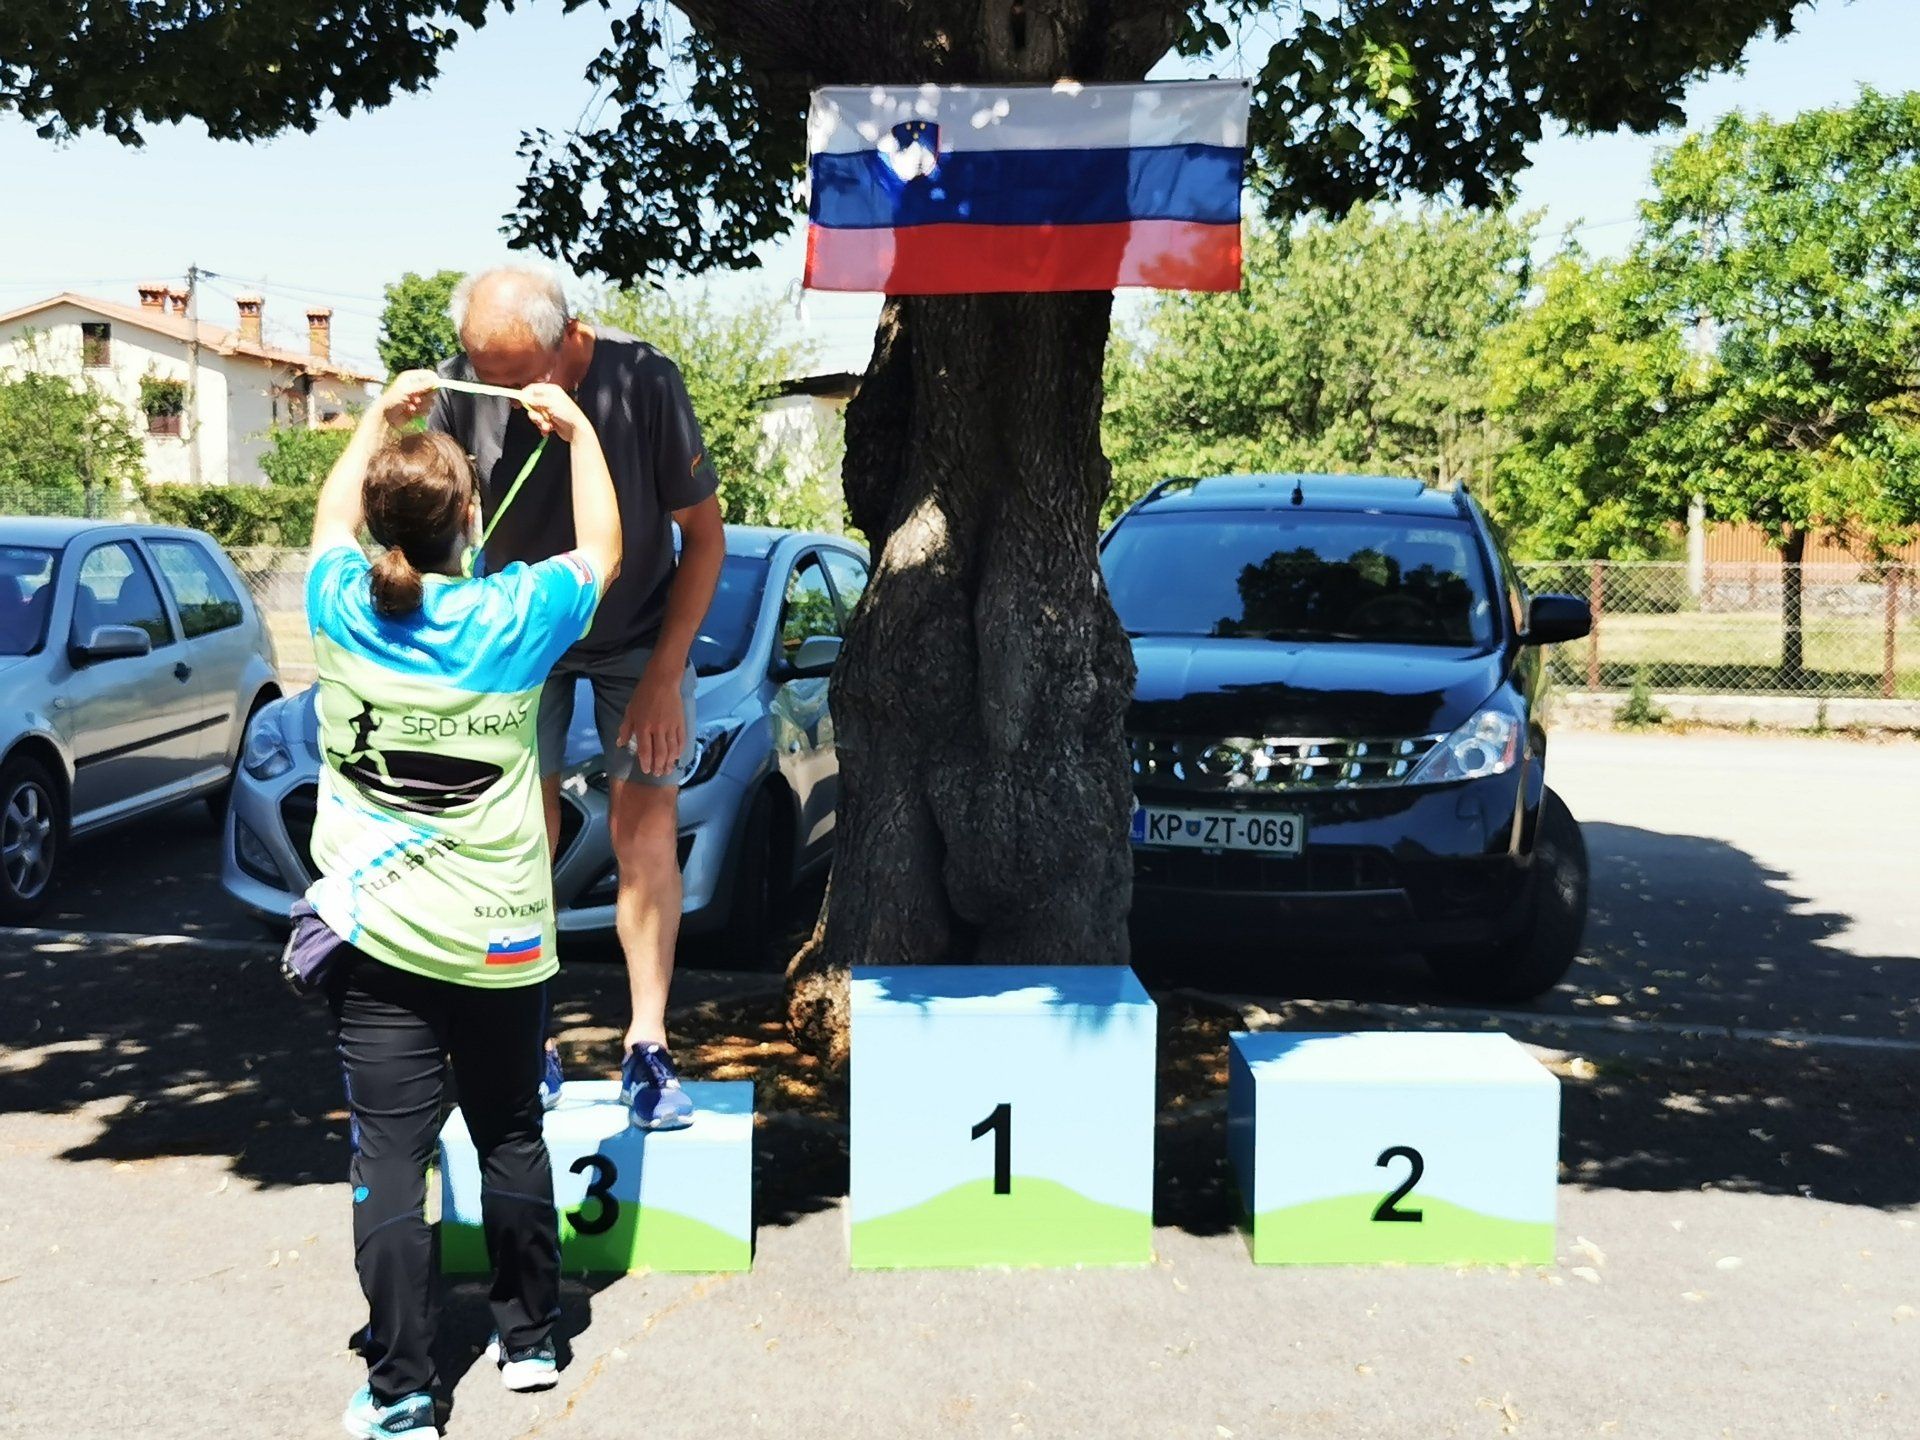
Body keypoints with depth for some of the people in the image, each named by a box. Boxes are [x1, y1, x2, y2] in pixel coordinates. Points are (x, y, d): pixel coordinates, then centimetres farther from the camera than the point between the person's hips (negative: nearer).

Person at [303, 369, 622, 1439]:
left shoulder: (343, 609, -5)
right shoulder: (514, 619, -11)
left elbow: (333, 517, 19)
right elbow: (602, 551, 9)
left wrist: (381, 418, 27)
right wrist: (577, 429, 18)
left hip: (373, 940, 1)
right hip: (500, 945, 0)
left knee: (391, 1161, 2)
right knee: (512, 1142, 16)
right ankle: (531, 1340, 30)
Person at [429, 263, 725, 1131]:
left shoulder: (642, 380, -25)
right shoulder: (460, 389, -19)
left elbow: (704, 534, -15)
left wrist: (665, 674, -16)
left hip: (641, 634, -1)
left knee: (645, 828, -6)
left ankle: (647, 1046, 0)